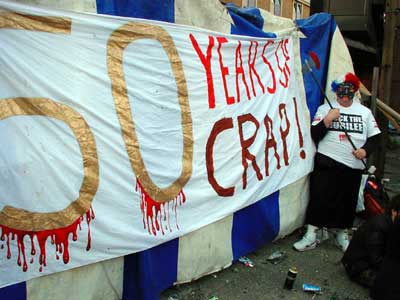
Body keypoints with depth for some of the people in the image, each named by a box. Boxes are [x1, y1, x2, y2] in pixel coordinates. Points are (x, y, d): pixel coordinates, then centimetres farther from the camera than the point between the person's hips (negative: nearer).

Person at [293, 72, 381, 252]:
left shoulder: (365, 112, 12)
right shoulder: (325, 109, 4)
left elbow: (374, 137, 12)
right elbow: (314, 135, -5)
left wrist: (365, 150, -7)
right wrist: (328, 119, -17)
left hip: (353, 165, 3)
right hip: (327, 163, -3)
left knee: (348, 202, 10)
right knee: (320, 198, -6)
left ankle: (342, 234, 28)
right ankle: (311, 236, 3)